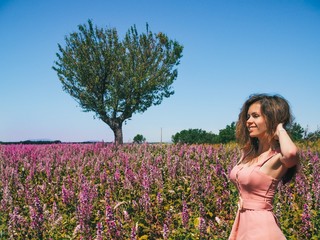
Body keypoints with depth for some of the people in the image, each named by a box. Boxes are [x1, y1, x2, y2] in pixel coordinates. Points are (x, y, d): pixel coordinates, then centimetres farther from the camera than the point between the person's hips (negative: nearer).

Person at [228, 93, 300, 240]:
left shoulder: (279, 157, -16)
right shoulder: (248, 152, 7)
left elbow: (292, 153, -38)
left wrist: (280, 129, -21)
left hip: (261, 228, -7)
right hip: (242, 225, 8)